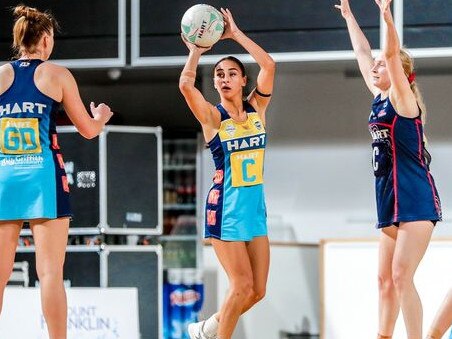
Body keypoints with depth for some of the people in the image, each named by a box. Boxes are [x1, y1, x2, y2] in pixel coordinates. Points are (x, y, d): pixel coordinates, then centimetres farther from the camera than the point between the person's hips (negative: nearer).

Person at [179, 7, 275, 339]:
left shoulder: (256, 108, 6)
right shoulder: (212, 116, -6)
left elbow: (269, 66, -7)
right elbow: (186, 83, -24)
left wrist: (236, 34, -6)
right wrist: (196, 52, -9)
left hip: (255, 205, 5)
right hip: (226, 206, -5)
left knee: (257, 291, 6)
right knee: (242, 286, -9)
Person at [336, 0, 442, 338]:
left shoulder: (403, 98, -6)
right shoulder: (380, 99, 14)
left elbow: (392, 54, -22)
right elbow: (363, 51, 23)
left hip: (416, 199, -9)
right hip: (391, 197, 9)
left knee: (401, 276, -16)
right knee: (386, 279, 10)